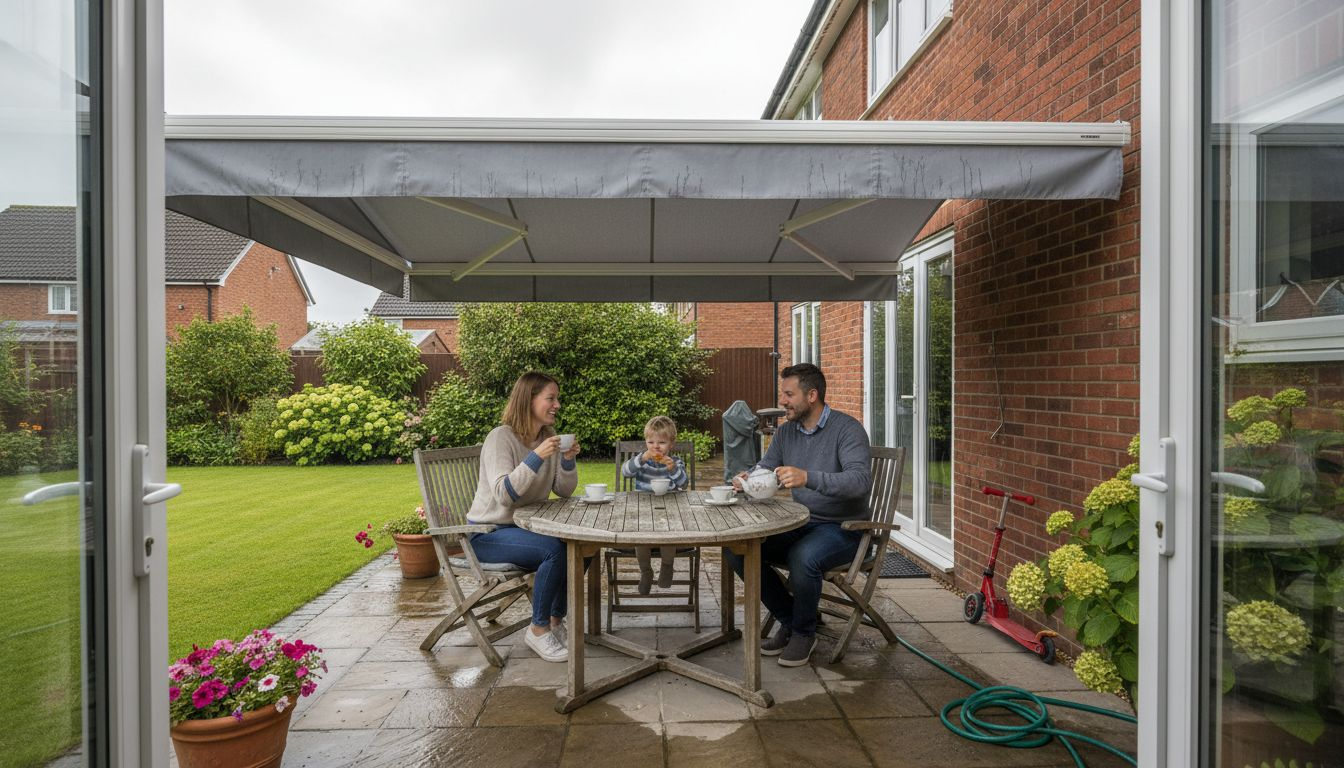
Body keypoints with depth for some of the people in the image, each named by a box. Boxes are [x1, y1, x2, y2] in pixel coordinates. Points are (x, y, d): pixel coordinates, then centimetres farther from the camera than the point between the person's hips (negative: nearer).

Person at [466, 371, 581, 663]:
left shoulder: (548, 437, 4)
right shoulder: (501, 437, -17)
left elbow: (564, 491, 6)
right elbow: (504, 495, -27)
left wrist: (568, 460, -13)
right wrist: (537, 456, -35)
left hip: (525, 527, 7)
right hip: (489, 534, -7)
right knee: (555, 549, -29)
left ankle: (556, 619, 4)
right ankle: (538, 629, -8)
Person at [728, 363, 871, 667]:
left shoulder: (847, 429, -14)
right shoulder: (786, 431, 7)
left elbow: (861, 480, -28)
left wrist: (809, 478, -42)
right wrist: (745, 479, -12)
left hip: (843, 527, -6)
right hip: (801, 524, 7)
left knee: (803, 558, -36)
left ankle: (804, 633, -4)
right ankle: (789, 622, 8)